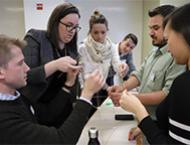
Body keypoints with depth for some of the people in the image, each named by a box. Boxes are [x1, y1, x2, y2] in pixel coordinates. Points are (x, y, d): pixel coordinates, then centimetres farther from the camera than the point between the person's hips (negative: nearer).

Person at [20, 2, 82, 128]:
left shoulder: (72, 51, 5)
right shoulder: (35, 38, -9)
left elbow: (71, 89, 7)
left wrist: (72, 78, -16)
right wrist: (55, 65, -31)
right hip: (32, 110, -4)